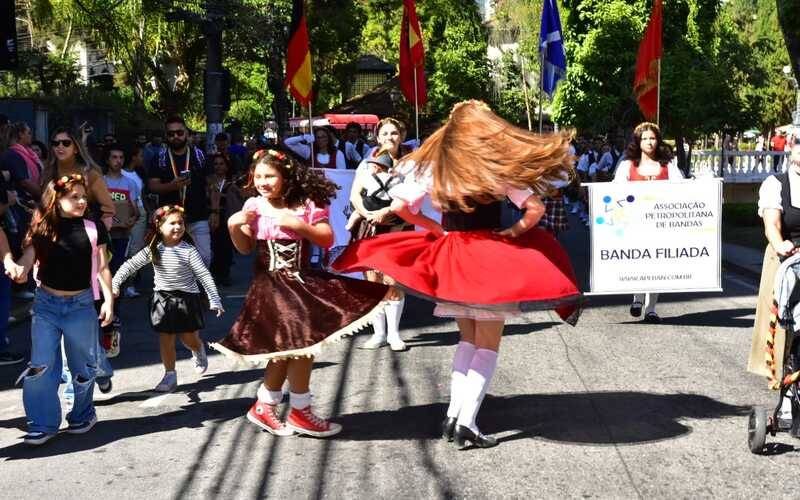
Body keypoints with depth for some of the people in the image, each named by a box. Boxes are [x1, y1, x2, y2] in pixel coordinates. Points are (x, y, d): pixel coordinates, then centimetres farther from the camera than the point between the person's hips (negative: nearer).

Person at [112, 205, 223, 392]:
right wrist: (115, 283, -12)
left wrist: (215, 301, -19)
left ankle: (199, 351, 41)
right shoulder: (153, 250, -5)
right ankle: (170, 376, 17)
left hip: (186, 298, -2)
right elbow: (130, 265, -1)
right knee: (165, 339, 5)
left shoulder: (188, 250, -14)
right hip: (163, 299, 2)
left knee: (189, 338, 6)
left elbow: (204, 275, -14)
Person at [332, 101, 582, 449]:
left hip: (450, 256, 3)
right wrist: (512, 233, 1)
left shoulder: (432, 165, -1)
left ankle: (453, 414, 11)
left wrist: (435, 228, 6)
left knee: (468, 339, 20)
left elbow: (399, 205, -3)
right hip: (491, 258, -3)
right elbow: (535, 209, -13)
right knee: (488, 344, 7)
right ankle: (467, 423, -2)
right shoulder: (499, 165, -8)